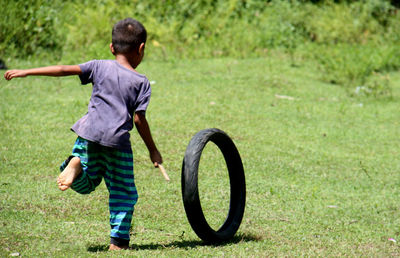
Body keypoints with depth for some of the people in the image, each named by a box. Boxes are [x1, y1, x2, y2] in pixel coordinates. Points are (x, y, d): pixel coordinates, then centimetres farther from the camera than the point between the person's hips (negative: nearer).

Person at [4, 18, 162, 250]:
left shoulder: (100, 67, 9)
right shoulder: (141, 82, 4)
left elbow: (65, 70, 3)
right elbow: (139, 119, -1)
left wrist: (27, 72, 5)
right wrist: (153, 150, 9)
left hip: (89, 134, 2)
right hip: (118, 140, -2)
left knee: (86, 184, 19)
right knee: (124, 192, 11)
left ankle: (76, 164, -13)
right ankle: (119, 239, 6)